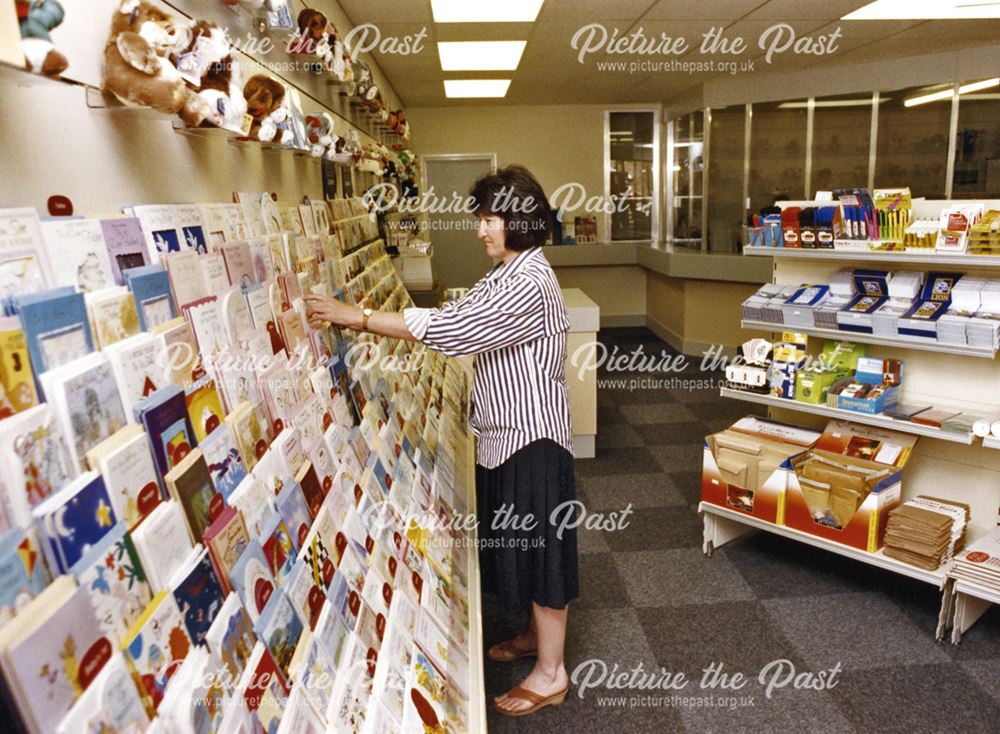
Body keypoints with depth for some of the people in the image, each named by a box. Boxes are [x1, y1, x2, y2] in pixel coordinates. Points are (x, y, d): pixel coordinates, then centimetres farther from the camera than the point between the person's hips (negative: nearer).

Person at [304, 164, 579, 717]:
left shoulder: (529, 284, -24)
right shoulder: (506, 274, 10)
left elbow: (450, 327, -30)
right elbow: (458, 319, 8)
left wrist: (357, 317, -25)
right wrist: (370, 320, -2)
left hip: (532, 438, -10)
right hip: (506, 434, 10)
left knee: (539, 547, 4)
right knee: (517, 542, 22)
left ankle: (550, 675, 24)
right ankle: (538, 635, 44)